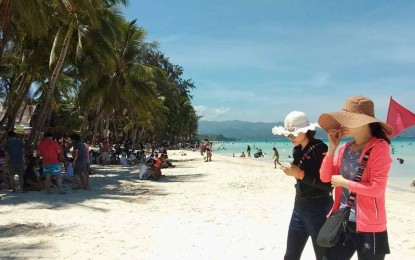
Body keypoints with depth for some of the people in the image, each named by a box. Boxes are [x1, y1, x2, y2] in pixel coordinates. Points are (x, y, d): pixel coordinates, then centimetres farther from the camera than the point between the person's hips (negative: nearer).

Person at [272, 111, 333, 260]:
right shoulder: (297, 150, 7)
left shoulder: (320, 149, -16)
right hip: (299, 207, 8)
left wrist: (300, 174, -22)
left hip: (318, 209, -7)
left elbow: (328, 185, -21)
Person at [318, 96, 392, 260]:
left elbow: (377, 189, -20)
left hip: (368, 227, -6)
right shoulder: (345, 148, 5)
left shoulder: (379, 147, -13)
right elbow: (325, 177, 2)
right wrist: (332, 148, -4)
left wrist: (343, 182, -11)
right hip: (342, 221, 6)